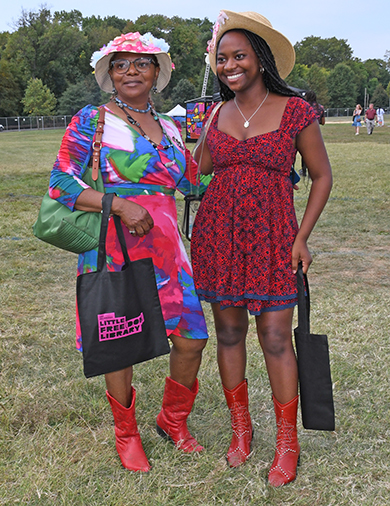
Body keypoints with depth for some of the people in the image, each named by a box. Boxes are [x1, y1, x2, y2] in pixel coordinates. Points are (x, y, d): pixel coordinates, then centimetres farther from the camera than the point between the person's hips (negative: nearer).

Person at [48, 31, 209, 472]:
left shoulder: (168, 128, 15)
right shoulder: (92, 121, -1)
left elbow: (196, 183, 19)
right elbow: (60, 183, -9)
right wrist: (120, 205, -19)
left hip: (165, 246, 5)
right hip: (112, 246, -4)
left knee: (192, 338, 3)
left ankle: (173, 420, 30)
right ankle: (126, 433, 28)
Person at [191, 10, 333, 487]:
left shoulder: (295, 111, -3)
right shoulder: (218, 113, 9)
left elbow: (322, 176, 2)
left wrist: (301, 238, -4)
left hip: (270, 237, -4)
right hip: (217, 233, 4)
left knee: (276, 339, -2)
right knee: (228, 332, 10)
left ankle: (287, 442, 16)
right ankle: (240, 428, 28)